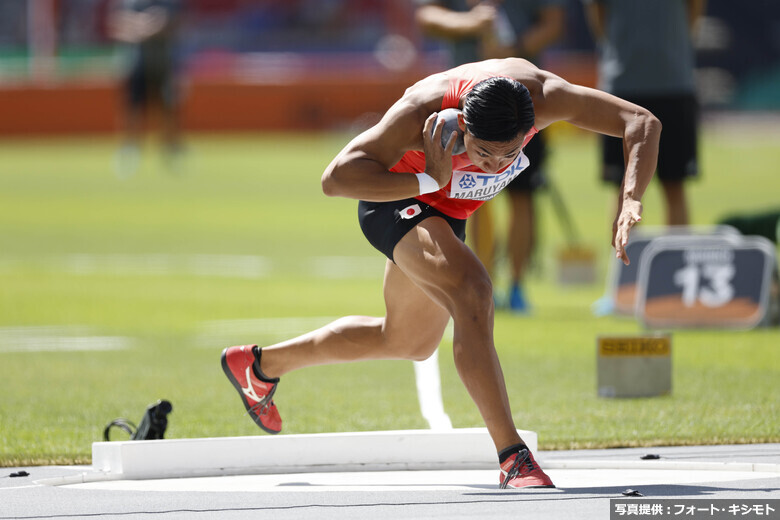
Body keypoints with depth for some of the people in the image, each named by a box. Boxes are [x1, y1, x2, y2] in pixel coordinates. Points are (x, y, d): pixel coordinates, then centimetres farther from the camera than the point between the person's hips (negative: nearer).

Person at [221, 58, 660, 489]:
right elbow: (336, 178, -43)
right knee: (472, 292, -33)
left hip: (446, 211, 6)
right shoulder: (424, 113, -40)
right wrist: (430, 181, -50)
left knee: (407, 342, 25)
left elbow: (643, 124, -28)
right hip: (395, 199, -6)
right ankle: (513, 457, -33)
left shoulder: (539, 95, -32)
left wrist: (630, 200, -44)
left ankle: (261, 365, 44)